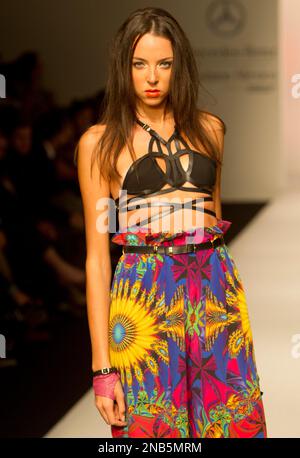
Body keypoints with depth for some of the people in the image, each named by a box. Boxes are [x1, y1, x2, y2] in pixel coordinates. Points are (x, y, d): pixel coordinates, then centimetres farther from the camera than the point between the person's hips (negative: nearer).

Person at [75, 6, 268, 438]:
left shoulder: (208, 128, 12)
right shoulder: (100, 142, 2)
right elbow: (97, 256, -1)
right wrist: (102, 365, -6)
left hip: (217, 288, 3)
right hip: (144, 291, -3)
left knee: (236, 423, 2)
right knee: (154, 430, 1)